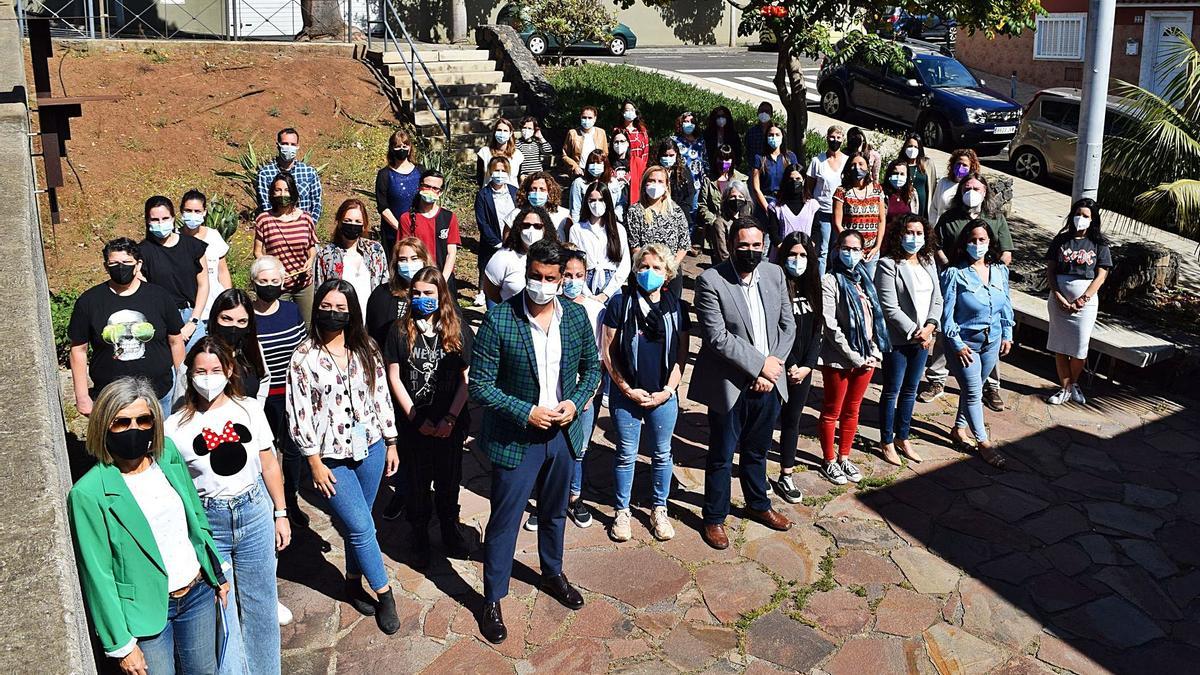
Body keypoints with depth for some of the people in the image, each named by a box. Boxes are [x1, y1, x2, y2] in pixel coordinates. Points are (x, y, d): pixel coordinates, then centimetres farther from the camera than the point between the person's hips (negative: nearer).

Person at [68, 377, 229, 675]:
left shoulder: (168, 454, -5)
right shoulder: (88, 494, -19)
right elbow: (98, 575, -14)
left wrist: (217, 574, 14)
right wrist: (121, 644, -9)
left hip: (199, 594, 5)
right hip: (147, 611, -5)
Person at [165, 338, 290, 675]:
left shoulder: (250, 410, -2)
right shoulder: (175, 427, -8)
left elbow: (269, 465, 7)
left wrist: (281, 514, 9)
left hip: (255, 515, 2)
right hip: (207, 523, -2)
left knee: (260, 602, 14)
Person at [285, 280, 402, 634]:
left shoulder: (366, 350, 1)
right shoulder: (304, 358, -10)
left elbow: (381, 397, 7)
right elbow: (299, 413, -9)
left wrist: (391, 443, 7)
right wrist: (315, 463, -9)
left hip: (369, 448, 4)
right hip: (332, 458, -3)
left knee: (357, 524, 14)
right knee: (361, 526, -4)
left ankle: (354, 581, 35)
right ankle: (384, 593, 12)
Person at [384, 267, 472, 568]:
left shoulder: (459, 330, -4)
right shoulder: (400, 331, -3)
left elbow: (467, 377, -5)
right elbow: (394, 377, -3)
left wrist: (450, 418, -13)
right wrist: (416, 419, -10)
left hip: (451, 423, 0)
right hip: (413, 423, 0)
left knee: (449, 479, 14)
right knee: (417, 482, 12)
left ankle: (450, 529, 36)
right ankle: (420, 538, 29)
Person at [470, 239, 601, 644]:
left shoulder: (576, 316, -5)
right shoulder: (498, 320, -19)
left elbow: (592, 367, 7)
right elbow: (480, 385, -16)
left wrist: (576, 402, -10)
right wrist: (526, 413, -23)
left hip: (562, 433, 4)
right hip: (515, 439, -4)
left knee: (555, 512, 24)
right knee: (504, 520, 7)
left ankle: (552, 574, 48)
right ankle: (493, 599, 26)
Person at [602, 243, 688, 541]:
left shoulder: (676, 307, 2)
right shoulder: (621, 302, -5)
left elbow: (682, 354, 4)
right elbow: (608, 351, -5)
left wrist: (668, 390, -6)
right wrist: (628, 390, -9)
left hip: (664, 396, 2)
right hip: (627, 394, -2)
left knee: (662, 454, 13)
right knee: (626, 455, 8)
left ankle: (659, 510, 29)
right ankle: (621, 511, 22)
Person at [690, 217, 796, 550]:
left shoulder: (775, 275, 3)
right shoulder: (711, 281, -15)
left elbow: (788, 325, 5)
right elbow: (717, 337, -20)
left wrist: (772, 367, -7)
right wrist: (760, 365, -18)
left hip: (767, 384, 5)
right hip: (730, 386, -5)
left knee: (757, 451, 23)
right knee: (721, 456, 8)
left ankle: (758, 504, 43)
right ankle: (714, 518, 26)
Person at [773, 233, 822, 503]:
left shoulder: (811, 287, 4)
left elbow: (816, 330, 4)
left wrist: (807, 366, -5)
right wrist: (788, 367, -14)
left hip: (802, 369, 6)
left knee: (792, 421, 13)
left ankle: (786, 477, 24)